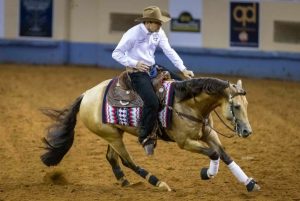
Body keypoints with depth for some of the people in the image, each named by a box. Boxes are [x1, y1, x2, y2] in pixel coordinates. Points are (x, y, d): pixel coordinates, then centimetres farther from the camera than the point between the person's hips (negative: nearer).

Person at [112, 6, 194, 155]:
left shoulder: (158, 32, 1)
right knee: (152, 102, -26)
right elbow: (116, 54, -13)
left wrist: (183, 70, -10)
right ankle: (144, 137, -11)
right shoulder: (133, 34, -18)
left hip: (153, 69, 8)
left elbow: (169, 51, 0)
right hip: (137, 72, -8)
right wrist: (135, 63, -24)